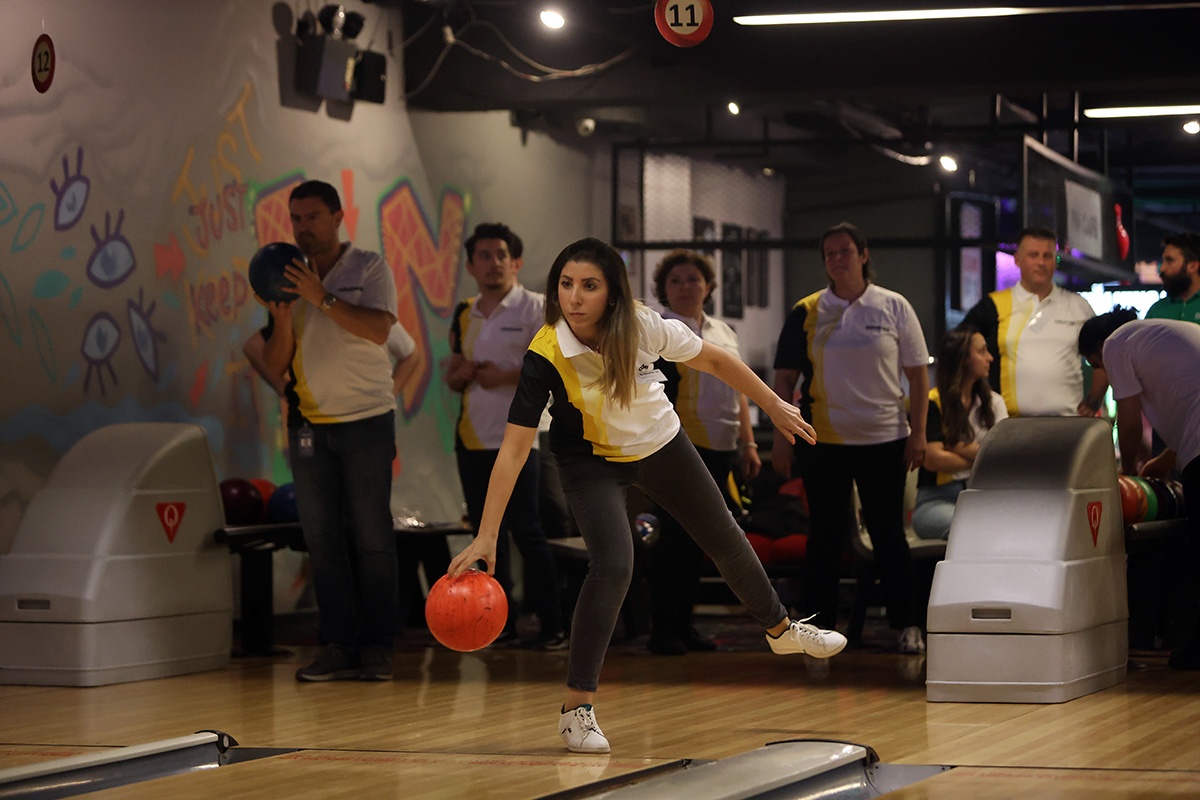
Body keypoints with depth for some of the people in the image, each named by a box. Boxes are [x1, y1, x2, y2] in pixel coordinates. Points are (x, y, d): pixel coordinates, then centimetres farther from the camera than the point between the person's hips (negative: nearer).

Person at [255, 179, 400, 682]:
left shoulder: (369, 269, 1)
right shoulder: (291, 281, 12)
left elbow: (378, 329, -16)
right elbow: (273, 366, 8)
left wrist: (322, 298, -23)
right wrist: (281, 317, -10)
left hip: (366, 419, -4)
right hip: (309, 425, 4)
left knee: (372, 537, -4)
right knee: (321, 539, 1)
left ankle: (377, 647, 0)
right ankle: (339, 646, 3)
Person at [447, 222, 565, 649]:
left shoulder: (535, 309, -5)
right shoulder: (464, 314, 14)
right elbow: (451, 375, 21)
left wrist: (508, 375, -18)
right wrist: (461, 373, -2)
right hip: (471, 435, 7)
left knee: (525, 530, -9)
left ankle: (552, 625, -6)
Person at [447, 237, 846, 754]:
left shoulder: (645, 327, -28)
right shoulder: (545, 357, -33)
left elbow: (715, 361, -9)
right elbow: (513, 448, -33)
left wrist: (775, 407, 0)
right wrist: (486, 537, -37)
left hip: (661, 444, 3)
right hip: (591, 462, -3)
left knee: (724, 538, 20)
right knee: (612, 565, -25)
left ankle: (781, 629, 49)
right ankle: (576, 708, -16)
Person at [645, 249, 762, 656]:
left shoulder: (724, 333, 19)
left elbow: (738, 392, 23)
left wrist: (748, 443, 17)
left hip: (719, 452, 7)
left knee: (698, 541, 9)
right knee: (676, 537, -7)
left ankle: (684, 625, 16)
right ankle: (663, 631, -3)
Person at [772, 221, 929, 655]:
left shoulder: (894, 308, 2)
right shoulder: (806, 313, 4)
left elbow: (918, 374, 4)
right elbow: (784, 379, 4)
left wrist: (918, 432, -3)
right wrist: (781, 437, -2)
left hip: (884, 440, -1)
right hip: (823, 441, 1)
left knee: (888, 534, 5)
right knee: (825, 536, 7)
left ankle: (905, 624, 11)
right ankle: (819, 624, 13)